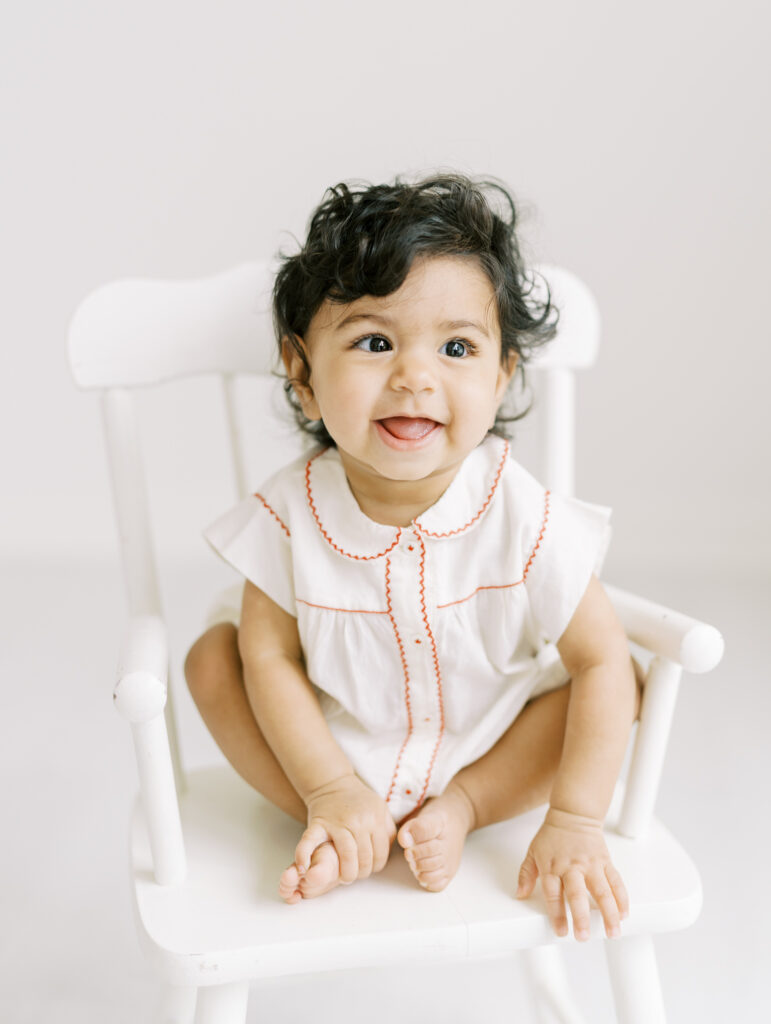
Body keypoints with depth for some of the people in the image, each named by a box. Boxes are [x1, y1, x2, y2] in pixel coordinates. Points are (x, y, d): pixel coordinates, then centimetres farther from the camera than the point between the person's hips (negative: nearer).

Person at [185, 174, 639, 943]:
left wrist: (574, 822, -24)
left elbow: (601, 660, -20)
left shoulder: (525, 521, -25)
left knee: (624, 682, -17)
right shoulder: (292, 512, -21)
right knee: (214, 655, -14)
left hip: (489, 749, 0)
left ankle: (459, 806, -11)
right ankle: (334, 829, -12)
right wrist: (331, 792, -21)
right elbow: (271, 655, -14)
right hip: (337, 754, 1)